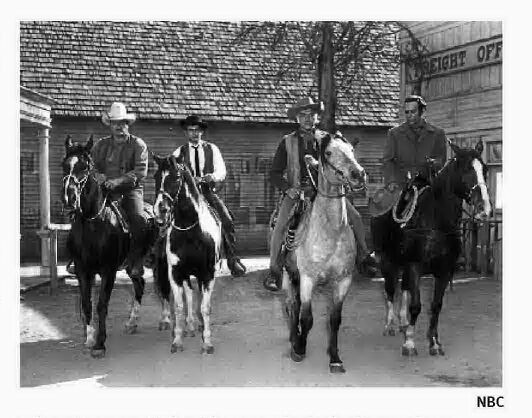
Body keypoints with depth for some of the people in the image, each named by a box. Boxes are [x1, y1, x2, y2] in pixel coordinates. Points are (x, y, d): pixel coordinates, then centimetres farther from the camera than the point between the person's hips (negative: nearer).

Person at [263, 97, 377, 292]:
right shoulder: (288, 142, 4)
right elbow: (275, 173, 4)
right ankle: (274, 272, -14)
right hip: (296, 191, -2)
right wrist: (288, 189, -13)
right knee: (280, 225, -23)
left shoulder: (325, 138, 8)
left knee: (355, 217, -4)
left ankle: (366, 255, 18)